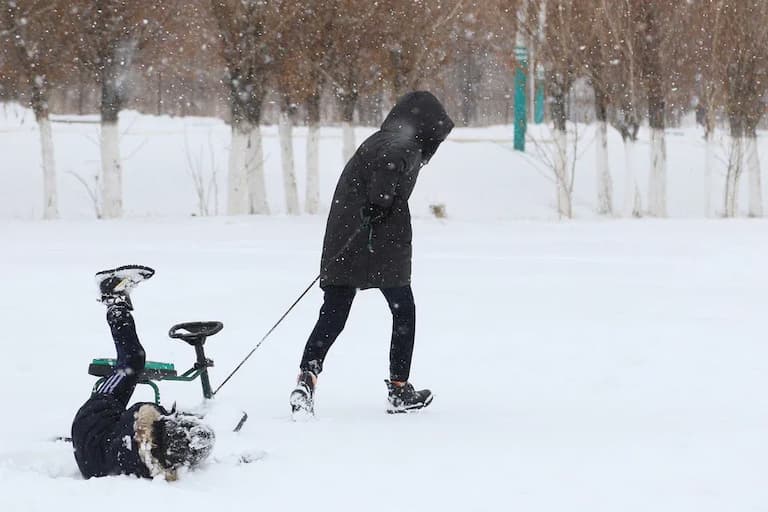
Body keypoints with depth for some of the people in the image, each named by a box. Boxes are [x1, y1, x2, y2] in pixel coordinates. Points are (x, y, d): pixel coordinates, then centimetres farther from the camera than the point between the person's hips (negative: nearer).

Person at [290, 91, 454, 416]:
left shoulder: (374, 142, 21)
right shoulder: (407, 148, -6)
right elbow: (388, 163, -26)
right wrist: (379, 200, -29)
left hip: (342, 247, 7)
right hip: (384, 251, -7)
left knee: (332, 317, 3)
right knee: (404, 312, 11)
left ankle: (307, 375, -19)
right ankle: (399, 391, 17)